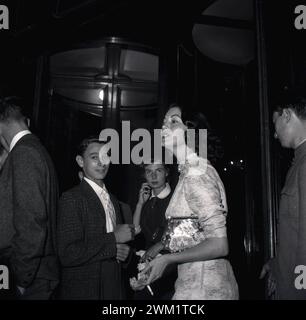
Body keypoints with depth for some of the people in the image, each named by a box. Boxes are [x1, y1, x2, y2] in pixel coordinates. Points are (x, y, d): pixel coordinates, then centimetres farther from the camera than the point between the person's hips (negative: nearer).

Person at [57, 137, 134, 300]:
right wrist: (113, 239, -19)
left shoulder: (113, 200, 10)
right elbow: (67, 255, -22)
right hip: (83, 291, -6)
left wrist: (123, 252, -4)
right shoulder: (71, 199, -14)